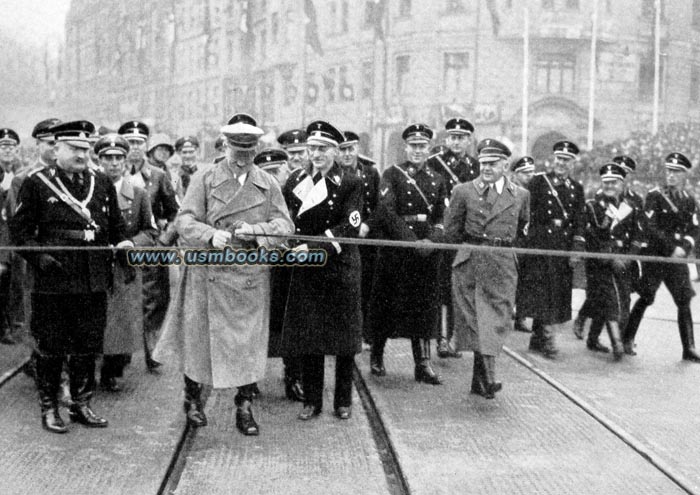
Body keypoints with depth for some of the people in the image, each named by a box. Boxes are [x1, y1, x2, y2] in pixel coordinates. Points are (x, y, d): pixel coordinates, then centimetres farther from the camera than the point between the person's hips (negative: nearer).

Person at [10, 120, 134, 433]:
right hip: (52, 282, -4)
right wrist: (38, 256, -14)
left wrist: (122, 243, -1)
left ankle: (82, 404, 23)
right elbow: (20, 228, -1)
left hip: (94, 281, 4)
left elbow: (116, 225, 19)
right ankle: (49, 408, 18)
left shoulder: (102, 184, 12)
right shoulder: (37, 183, -1)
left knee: (87, 346, 10)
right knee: (50, 347, 5)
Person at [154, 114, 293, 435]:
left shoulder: (268, 184, 8)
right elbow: (185, 221, -6)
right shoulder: (204, 180, 1)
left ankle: (245, 408, 18)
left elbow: (285, 224, 1)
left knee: (250, 343, 4)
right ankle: (193, 400, 30)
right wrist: (211, 235, -25)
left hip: (251, 277, 2)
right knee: (199, 339, 8)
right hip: (208, 274, -2)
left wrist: (255, 231, -18)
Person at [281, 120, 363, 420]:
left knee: (344, 338, 6)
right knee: (306, 337, 5)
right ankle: (312, 401, 17)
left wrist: (314, 248, -23)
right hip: (305, 271, 3)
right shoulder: (295, 180, 7)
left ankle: (343, 401, 19)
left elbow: (348, 228, -15)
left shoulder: (350, 183, -5)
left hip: (341, 268, -3)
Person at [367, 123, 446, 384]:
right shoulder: (392, 174, -1)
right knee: (387, 303, 5)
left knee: (424, 306, 3)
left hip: (426, 252, 3)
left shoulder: (437, 180, 11)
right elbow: (387, 212, -12)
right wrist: (412, 241, -19)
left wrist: (431, 240, -10)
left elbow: (440, 218, 10)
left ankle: (423, 364, 7)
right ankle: (376, 356, 21)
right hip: (395, 251, -3)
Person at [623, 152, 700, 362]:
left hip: (677, 258, 4)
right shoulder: (654, 196, -4)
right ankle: (627, 340, 12)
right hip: (654, 256, -4)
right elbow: (651, 228, -12)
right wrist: (672, 247, -16)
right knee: (645, 298, -2)